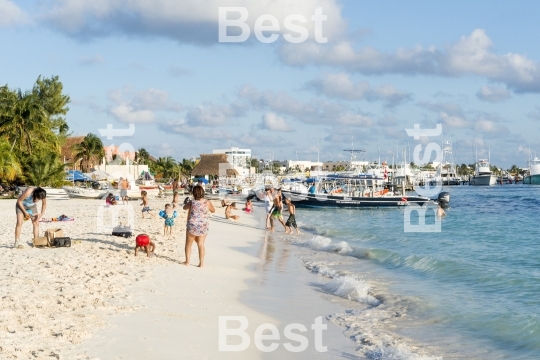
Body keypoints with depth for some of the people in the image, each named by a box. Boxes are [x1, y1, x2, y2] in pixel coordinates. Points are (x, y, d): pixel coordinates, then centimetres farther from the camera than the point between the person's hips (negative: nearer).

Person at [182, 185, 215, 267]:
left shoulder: (192, 202, -10)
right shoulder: (207, 203, -7)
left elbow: (184, 207, 10)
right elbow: (213, 210, 12)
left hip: (192, 226, -2)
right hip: (203, 227, 2)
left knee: (188, 244, 15)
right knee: (201, 244, 10)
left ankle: (187, 261, 20)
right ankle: (201, 263, 8)